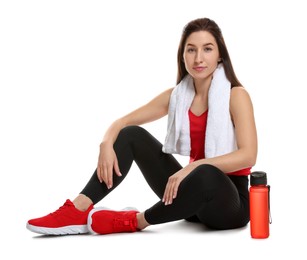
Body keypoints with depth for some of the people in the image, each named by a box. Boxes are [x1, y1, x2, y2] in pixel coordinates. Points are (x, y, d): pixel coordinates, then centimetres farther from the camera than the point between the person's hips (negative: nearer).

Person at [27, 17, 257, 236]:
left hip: (229, 203, -5)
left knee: (204, 175, -41)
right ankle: (77, 212, -20)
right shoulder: (176, 96, 5)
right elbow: (123, 122, 5)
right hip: (195, 195, 5)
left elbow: (248, 155, -25)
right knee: (132, 135, -5)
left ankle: (135, 221, -18)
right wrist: (107, 144, -18)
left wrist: (192, 167, -35)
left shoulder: (236, 95, -12)